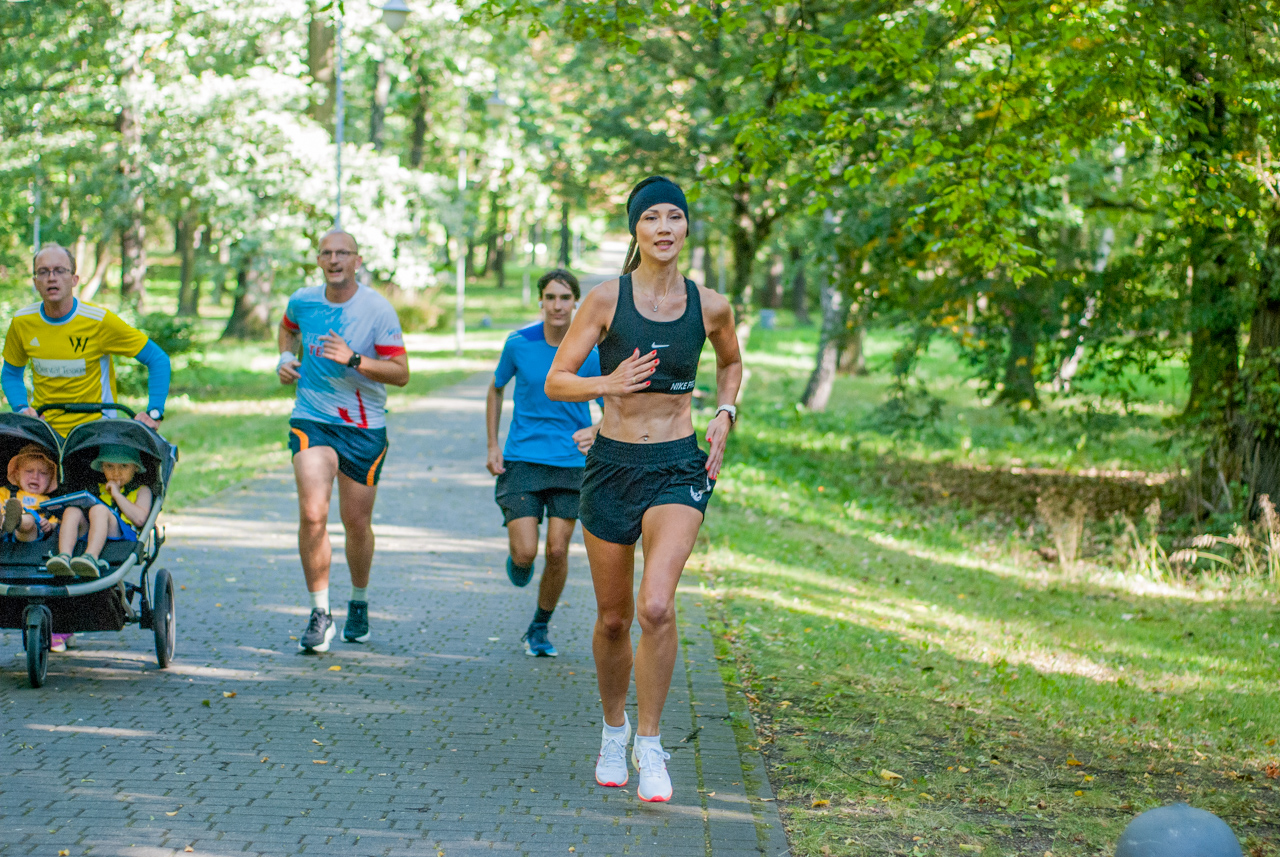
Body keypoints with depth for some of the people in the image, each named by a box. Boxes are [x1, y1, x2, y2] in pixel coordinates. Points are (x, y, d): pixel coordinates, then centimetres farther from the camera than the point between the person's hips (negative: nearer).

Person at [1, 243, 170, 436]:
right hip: (42, 425, 2)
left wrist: (154, 413, -11)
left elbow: (158, 360, -2)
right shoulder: (21, 322, 2)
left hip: (95, 427, -2)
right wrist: (22, 409, 1)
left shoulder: (100, 320, -9)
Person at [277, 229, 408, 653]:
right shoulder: (302, 301, 1)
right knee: (312, 514, -17)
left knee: (356, 522, 9)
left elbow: (401, 373, -11)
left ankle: (359, 602, 35)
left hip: (365, 428, -1)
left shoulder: (377, 309, -9)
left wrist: (354, 359, -24)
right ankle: (320, 614, -8)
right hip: (311, 421, 1)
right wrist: (286, 357, 7)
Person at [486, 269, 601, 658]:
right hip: (521, 460, 0)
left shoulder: (592, 351, -6)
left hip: (570, 463, 0)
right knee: (525, 553, -9)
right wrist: (492, 447, 4)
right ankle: (518, 559, 30)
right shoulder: (519, 344, -4)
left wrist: (595, 430, -22)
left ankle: (539, 629, 18)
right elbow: (496, 390, 12)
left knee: (557, 551, -3)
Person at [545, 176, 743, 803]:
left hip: (679, 467, 0)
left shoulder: (710, 306, 1)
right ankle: (614, 729, 36)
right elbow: (555, 382, -4)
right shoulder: (607, 298, -5)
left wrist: (723, 418, 7)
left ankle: (649, 744, -7)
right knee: (613, 617, 11)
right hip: (613, 464, 0)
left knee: (656, 606, -21)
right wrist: (609, 384, -22)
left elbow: (731, 362, 23)